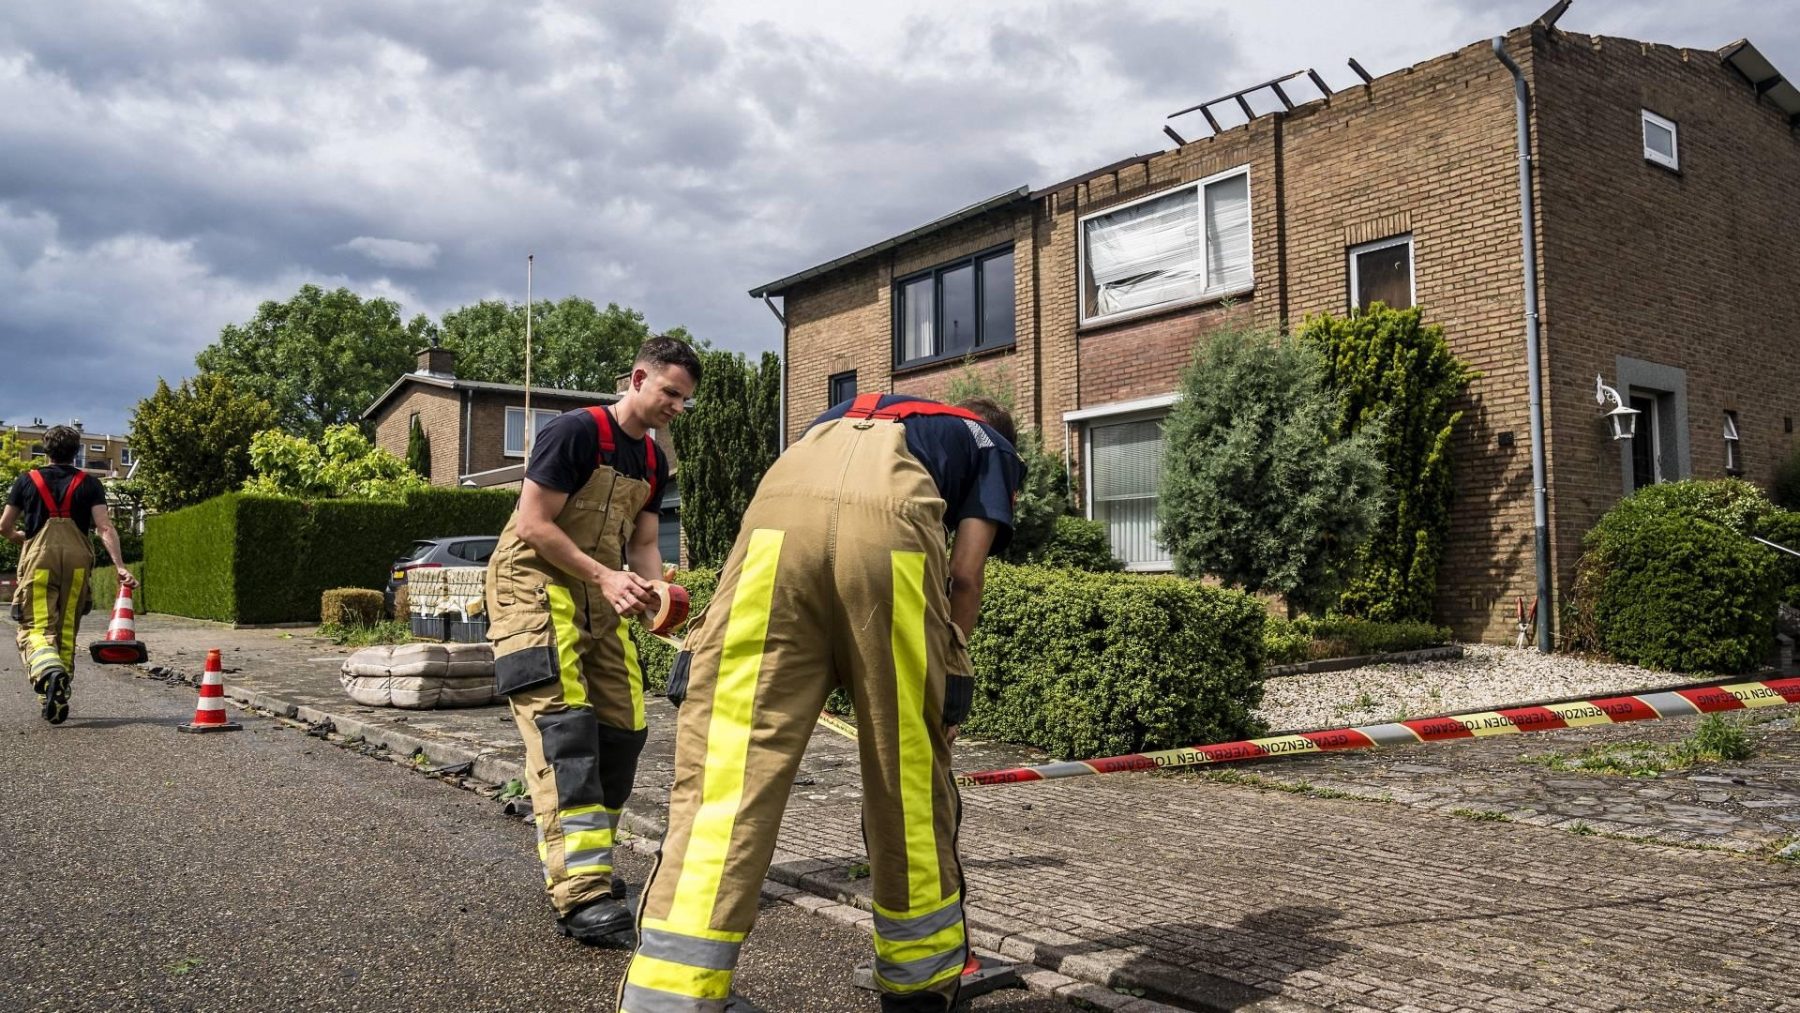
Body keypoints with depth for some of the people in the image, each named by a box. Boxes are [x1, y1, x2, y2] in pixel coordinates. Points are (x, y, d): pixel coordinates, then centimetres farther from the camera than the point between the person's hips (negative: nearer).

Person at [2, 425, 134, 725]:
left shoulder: (26, 481, 10)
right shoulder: (89, 484, 8)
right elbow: (105, 527, -4)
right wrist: (120, 567, -9)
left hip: (38, 557, -1)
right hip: (77, 559, 1)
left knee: (36, 629, -3)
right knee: (66, 631, 11)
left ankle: (49, 672, -35)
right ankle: (58, 700, 12)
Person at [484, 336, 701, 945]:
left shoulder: (654, 462, 11)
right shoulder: (575, 432, -13)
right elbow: (532, 525, -16)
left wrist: (651, 592, -8)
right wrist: (607, 577, -20)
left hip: (599, 598, 8)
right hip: (534, 585, -8)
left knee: (623, 729, 4)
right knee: (563, 723, -19)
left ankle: (580, 861, 19)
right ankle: (581, 894, -22)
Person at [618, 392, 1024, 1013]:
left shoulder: (859, 410, 44)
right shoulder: (992, 447, 34)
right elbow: (964, 572, 18)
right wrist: (949, 675, 27)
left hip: (777, 516, 3)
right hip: (890, 529, -2)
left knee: (723, 779, -3)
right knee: (909, 785, 13)